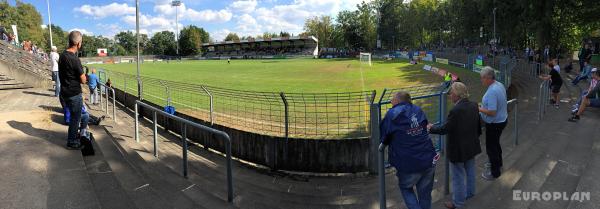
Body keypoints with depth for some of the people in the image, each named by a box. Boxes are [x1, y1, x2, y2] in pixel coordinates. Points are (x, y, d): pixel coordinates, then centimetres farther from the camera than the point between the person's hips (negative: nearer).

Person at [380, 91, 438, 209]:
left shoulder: (392, 114, -8)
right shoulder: (418, 110, 6)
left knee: (406, 188, 19)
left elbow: (384, 139, -3)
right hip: (429, 161, 5)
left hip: (409, 164, -4)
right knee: (425, 193, 16)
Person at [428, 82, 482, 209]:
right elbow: (478, 126, 8)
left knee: (458, 176, 7)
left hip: (458, 150, -8)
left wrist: (431, 128, -7)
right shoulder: (474, 106, -3)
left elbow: (445, 129, -23)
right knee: (470, 171, 25)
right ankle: (470, 193, 45)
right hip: (472, 146, 8)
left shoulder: (456, 110, -29)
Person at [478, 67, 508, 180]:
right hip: (502, 119, 10)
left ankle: (495, 172, 18)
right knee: (495, 143, 27)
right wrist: (484, 105, 11)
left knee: (491, 147, 5)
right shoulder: (500, 85, 1)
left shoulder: (492, 91, -30)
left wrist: (479, 109, -19)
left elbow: (492, 112, -31)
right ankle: (497, 163, 46)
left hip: (494, 124, -10)